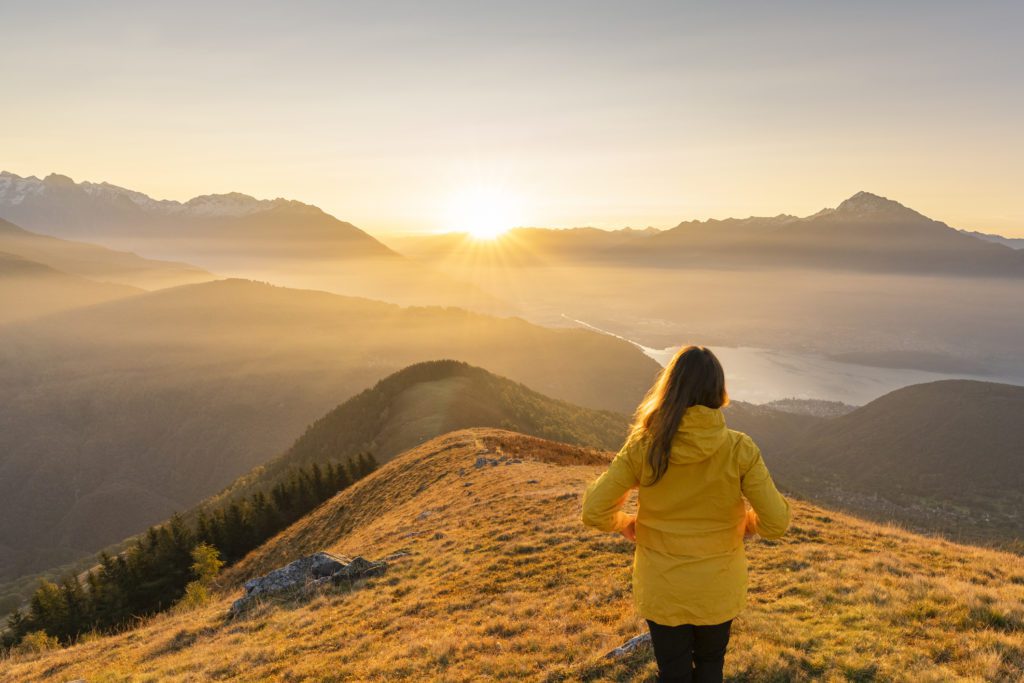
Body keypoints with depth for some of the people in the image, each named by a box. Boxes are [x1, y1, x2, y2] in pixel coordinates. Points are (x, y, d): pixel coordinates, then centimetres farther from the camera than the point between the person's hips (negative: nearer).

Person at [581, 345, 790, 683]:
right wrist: (749, 522, 8)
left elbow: (594, 511, -15)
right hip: (718, 590, 1)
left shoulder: (643, 446, -18)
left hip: (661, 590, 0)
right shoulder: (739, 448, -18)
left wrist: (624, 522, 6)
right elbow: (777, 522, -14)